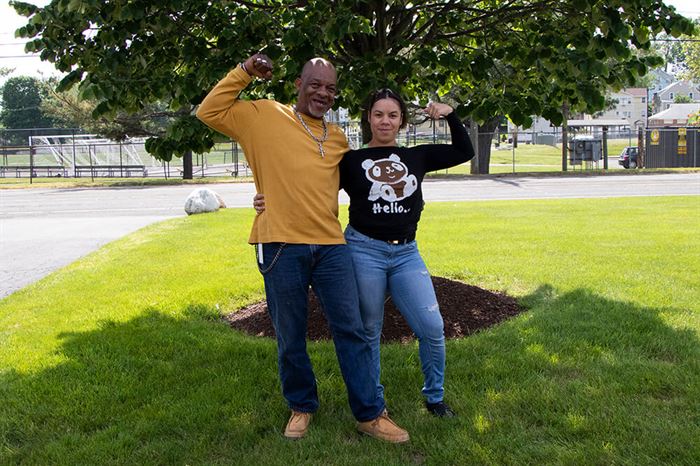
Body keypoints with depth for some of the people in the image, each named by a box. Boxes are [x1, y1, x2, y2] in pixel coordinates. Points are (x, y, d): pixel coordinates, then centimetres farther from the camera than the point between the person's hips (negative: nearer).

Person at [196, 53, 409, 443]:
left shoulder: (338, 137, 16)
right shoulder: (264, 116, 2)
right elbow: (210, 112, -1)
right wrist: (244, 73, -5)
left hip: (331, 245, 4)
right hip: (282, 247, -3)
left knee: (352, 330, 4)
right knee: (290, 337, 9)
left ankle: (370, 413, 14)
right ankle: (301, 407, 30)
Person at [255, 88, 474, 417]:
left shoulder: (416, 156, 11)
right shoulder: (351, 161, 3)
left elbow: (464, 152, 17)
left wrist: (450, 115, 6)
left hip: (406, 254, 2)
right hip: (364, 251, -2)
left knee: (432, 328, -3)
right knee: (368, 331, 7)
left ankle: (435, 397, 19)